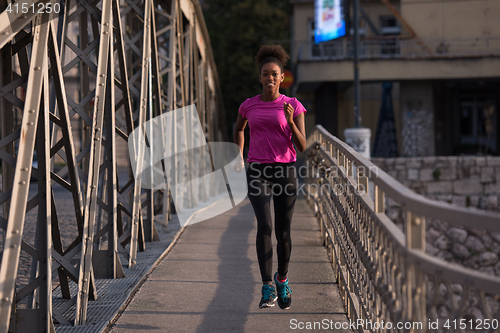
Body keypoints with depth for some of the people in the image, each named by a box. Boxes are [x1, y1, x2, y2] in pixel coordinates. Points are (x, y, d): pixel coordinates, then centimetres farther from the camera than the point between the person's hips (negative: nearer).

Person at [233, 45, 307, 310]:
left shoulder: (294, 106, 0)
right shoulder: (248, 106, 6)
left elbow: (302, 147, -6)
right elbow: (239, 128, 27)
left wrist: (290, 121, -21)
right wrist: (239, 158, 18)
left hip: (285, 171, 0)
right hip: (257, 172, 0)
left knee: (283, 233, 6)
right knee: (264, 224, -19)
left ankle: (282, 277, 34)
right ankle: (267, 287, -17)